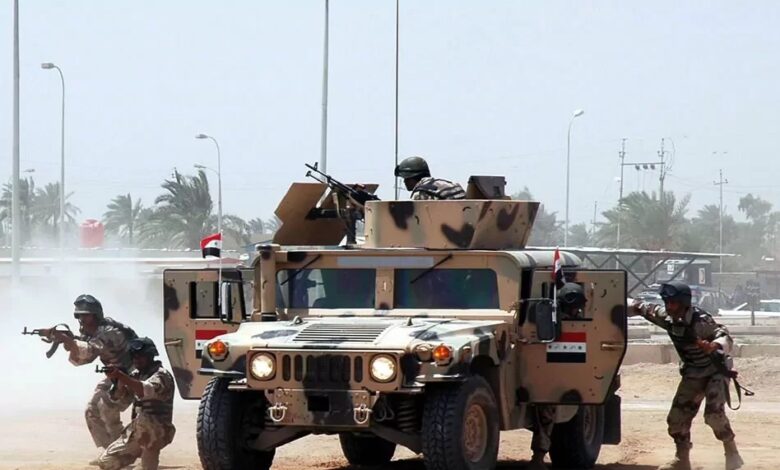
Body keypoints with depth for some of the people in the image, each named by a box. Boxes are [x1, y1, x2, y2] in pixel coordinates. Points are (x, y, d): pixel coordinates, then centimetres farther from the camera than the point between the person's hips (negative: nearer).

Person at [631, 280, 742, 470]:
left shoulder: (700, 321, -30)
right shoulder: (667, 317, -11)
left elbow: (726, 338, -38)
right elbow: (647, 309, 7)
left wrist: (713, 346, -59)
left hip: (715, 372, -7)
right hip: (692, 374, 7)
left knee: (714, 413, -24)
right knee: (677, 417, 2)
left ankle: (731, 452, -4)